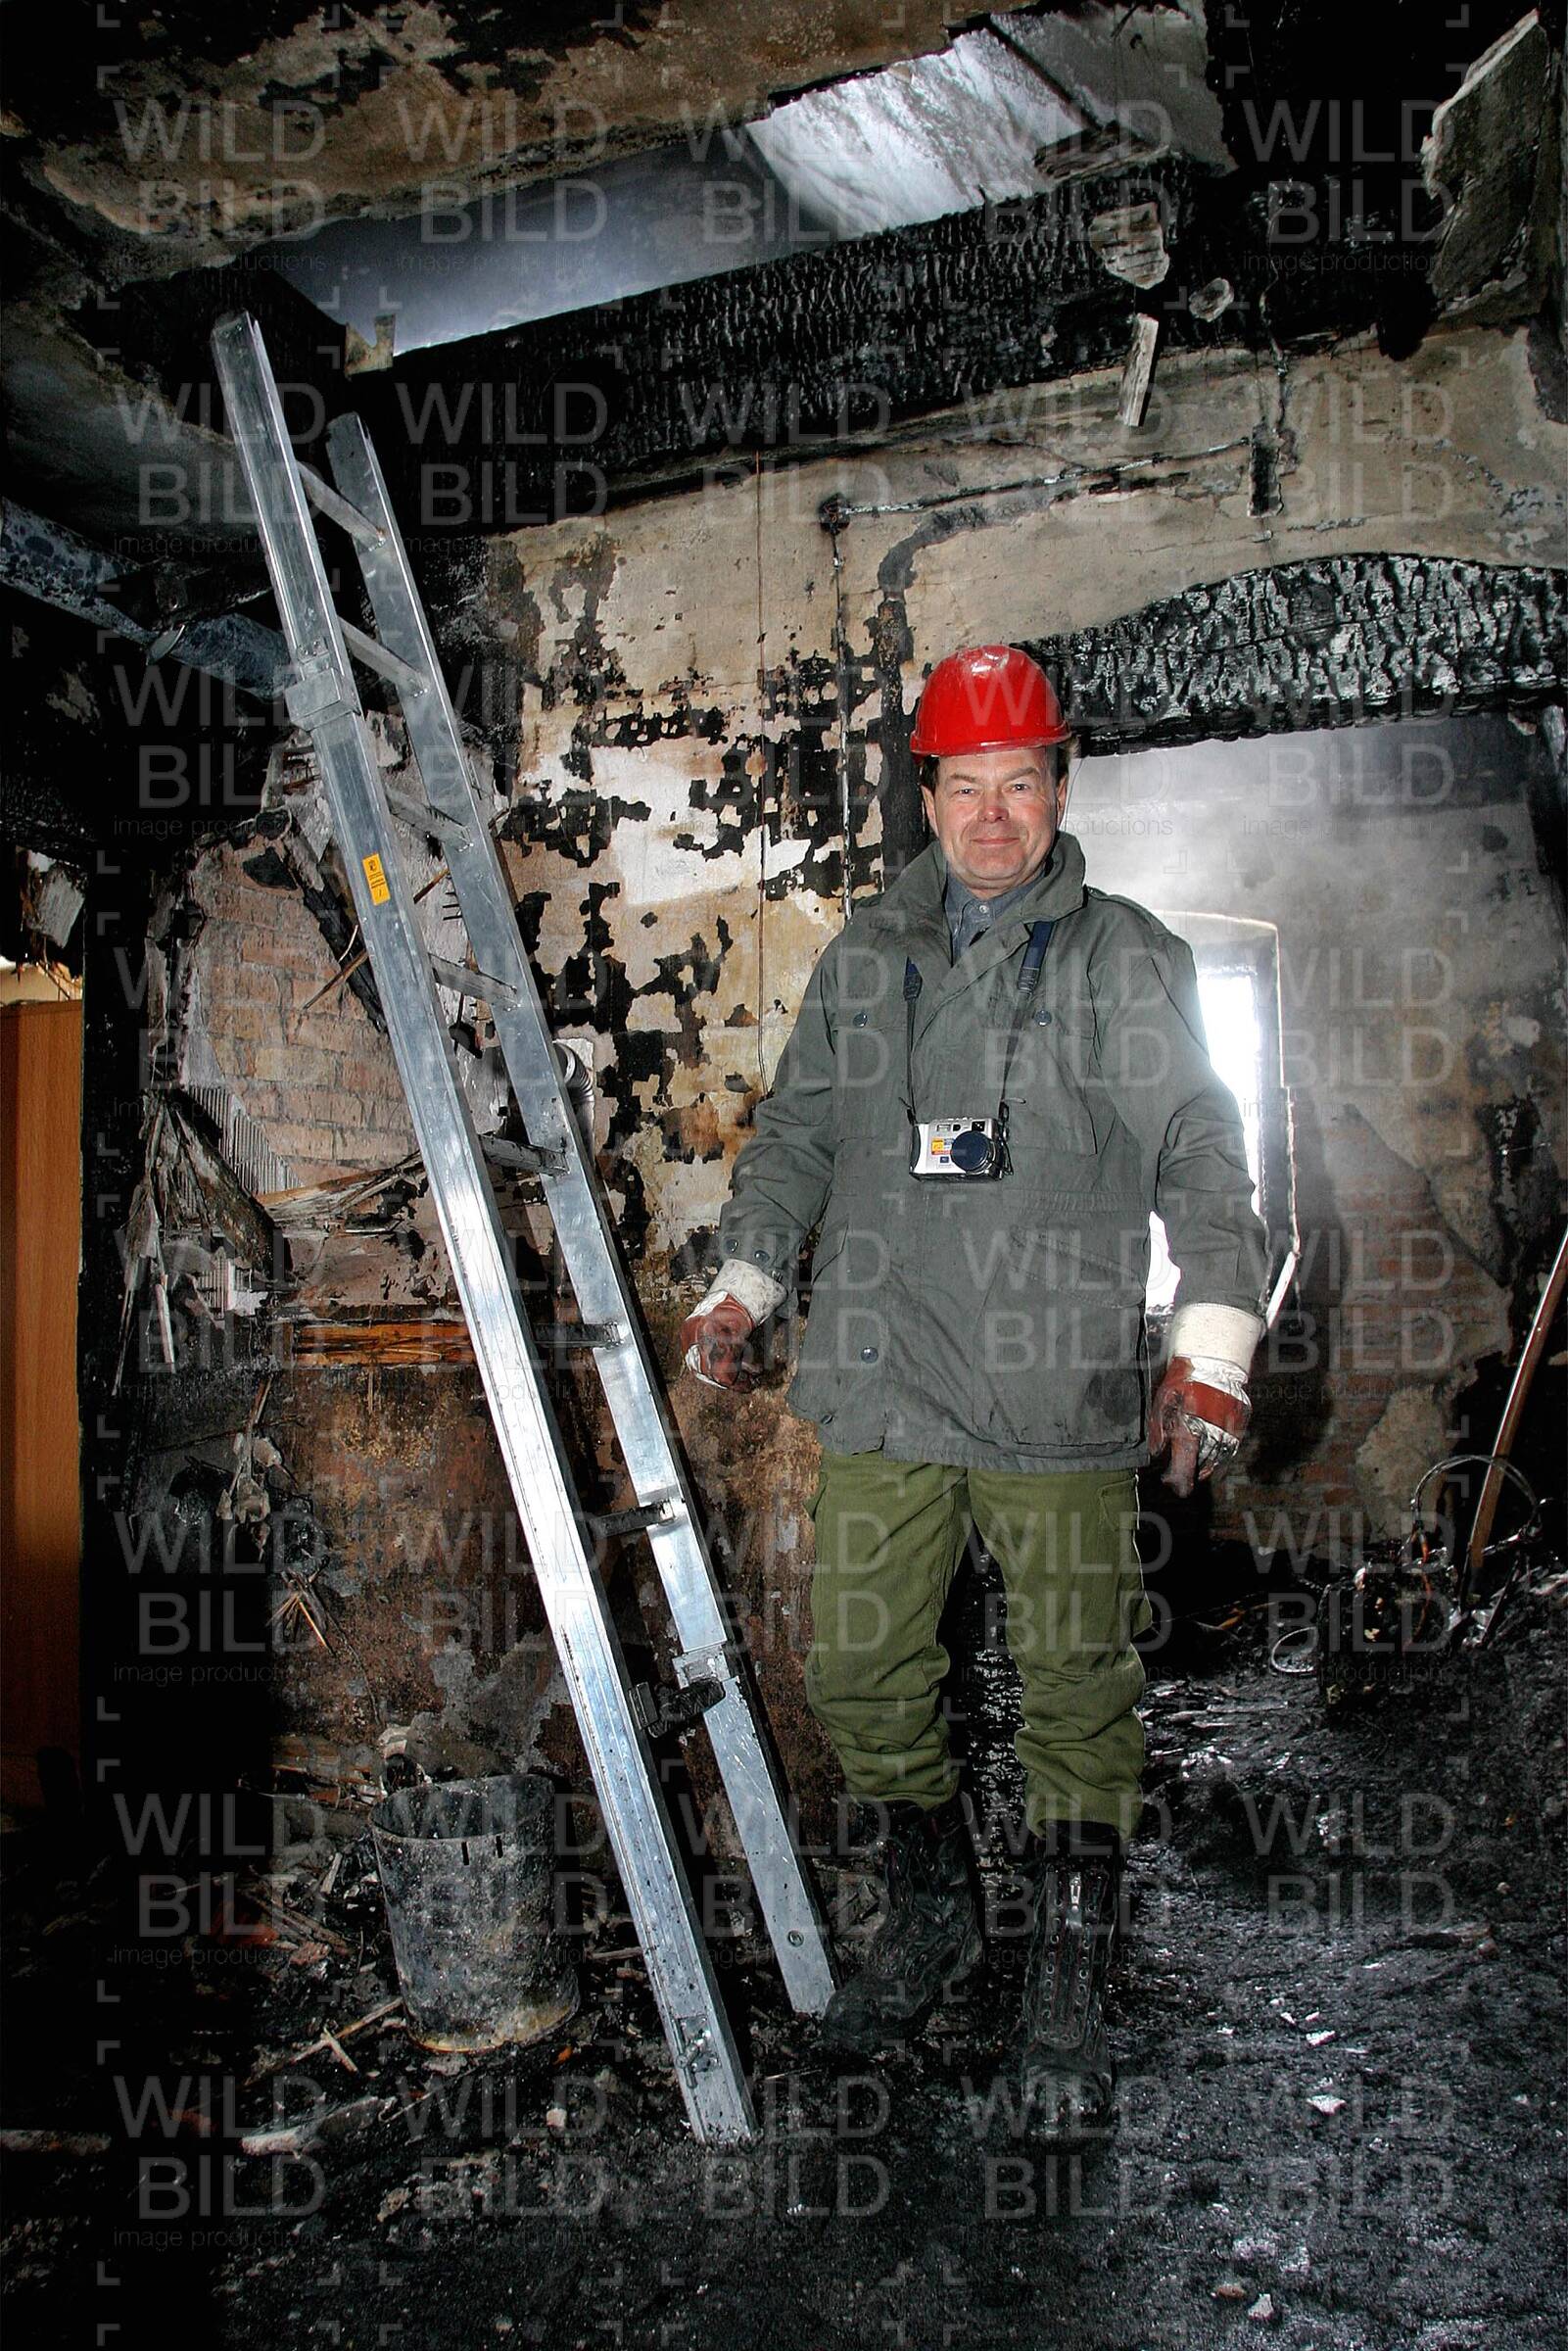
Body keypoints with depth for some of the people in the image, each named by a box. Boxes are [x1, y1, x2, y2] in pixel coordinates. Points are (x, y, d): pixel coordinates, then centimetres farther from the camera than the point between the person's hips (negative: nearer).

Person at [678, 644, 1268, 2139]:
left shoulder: (1127, 961, 4)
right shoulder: (867, 953, 13)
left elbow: (1202, 1164, 2)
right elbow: (797, 1131, 20)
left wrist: (1209, 1345, -8)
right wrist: (743, 1284, 12)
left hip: (1061, 1399, -3)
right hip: (882, 1392, 3)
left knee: (1076, 1694, 3)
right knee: (856, 1669, 8)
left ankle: (1066, 1997, 21)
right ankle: (932, 1914, 33)